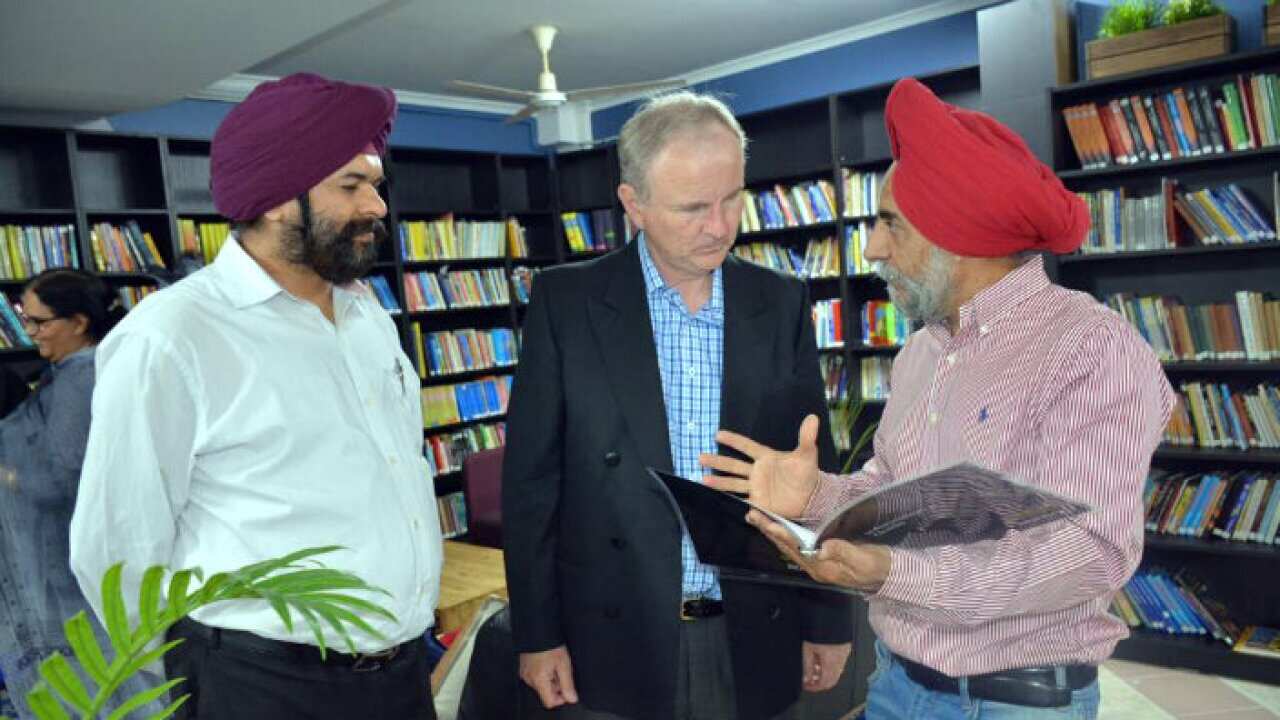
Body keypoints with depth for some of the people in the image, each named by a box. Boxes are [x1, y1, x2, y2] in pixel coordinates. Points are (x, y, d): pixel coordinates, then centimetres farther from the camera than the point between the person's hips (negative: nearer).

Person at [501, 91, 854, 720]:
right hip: (613, 643, -2)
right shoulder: (565, 302, -8)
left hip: (752, 641, 2)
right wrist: (537, 634, -4)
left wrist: (829, 619, 6)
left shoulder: (781, 304, -2)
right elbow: (532, 479, -5)